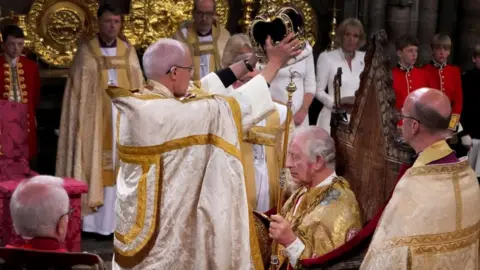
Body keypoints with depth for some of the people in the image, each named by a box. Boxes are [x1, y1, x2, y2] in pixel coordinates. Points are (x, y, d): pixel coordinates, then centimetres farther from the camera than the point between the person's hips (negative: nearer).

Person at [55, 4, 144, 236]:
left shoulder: (129, 52, 7)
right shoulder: (86, 52, 0)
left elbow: (138, 89, 7)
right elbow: (76, 91, -1)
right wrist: (80, 122, -8)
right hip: (94, 119, -2)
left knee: (121, 167, 2)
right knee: (95, 166, -2)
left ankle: (118, 219, 6)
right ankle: (94, 220, 1)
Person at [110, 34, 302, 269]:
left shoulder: (135, 103, 2)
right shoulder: (168, 113, -23)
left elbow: (204, 90, 9)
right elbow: (234, 103, -13)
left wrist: (252, 60, 12)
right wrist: (274, 63, -2)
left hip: (139, 220, 9)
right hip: (163, 225, -9)